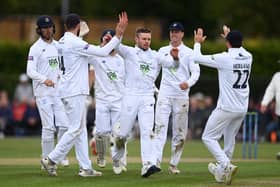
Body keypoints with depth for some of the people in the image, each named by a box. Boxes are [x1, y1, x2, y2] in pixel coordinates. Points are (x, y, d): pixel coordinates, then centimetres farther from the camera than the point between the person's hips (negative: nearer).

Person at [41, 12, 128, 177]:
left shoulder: (62, 42, 12)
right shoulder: (75, 43, -16)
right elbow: (103, 52, -19)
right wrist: (118, 35, -14)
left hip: (74, 92, 10)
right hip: (74, 92, -10)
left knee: (81, 130, 10)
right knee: (75, 129, -7)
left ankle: (85, 167, 9)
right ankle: (51, 160, -6)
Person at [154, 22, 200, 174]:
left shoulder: (189, 52, 3)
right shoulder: (162, 51, 12)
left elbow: (196, 71, -6)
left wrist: (189, 83, -25)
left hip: (182, 95, -1)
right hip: (164, 94, 1)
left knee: (180, 131, 2)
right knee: (160, 127, -12)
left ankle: (174, 164, 9)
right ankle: (156, 160, -21)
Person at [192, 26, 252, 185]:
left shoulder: (224, 58, -16)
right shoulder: (248, 57, 2)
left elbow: (197, 58, -7)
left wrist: (198, 43, 11)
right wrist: (230, 36, 41)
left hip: (226, 108, -6)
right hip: (242, 109, 6)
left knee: (209, 137, 3)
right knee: (230, 139, 21)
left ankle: (226, 165, -16)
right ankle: (221, 171, 31)